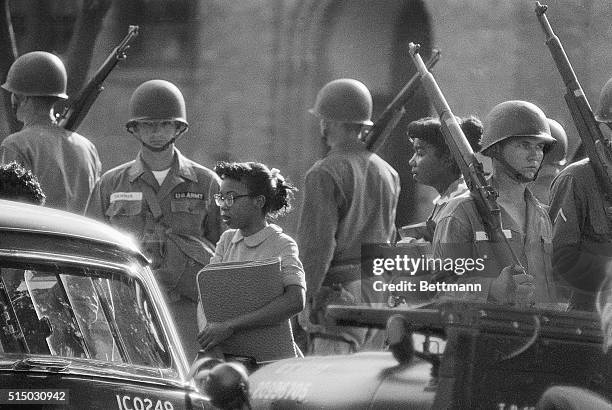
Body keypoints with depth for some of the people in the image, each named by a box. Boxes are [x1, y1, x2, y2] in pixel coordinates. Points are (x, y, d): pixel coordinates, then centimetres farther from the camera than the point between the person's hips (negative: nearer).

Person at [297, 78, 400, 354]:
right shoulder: (387, 173, 13)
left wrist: (310, 295, -10)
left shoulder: (325, 174, -10)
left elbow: (318, 241, -14)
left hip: (339, 290, -7)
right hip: (379, 288, 7)